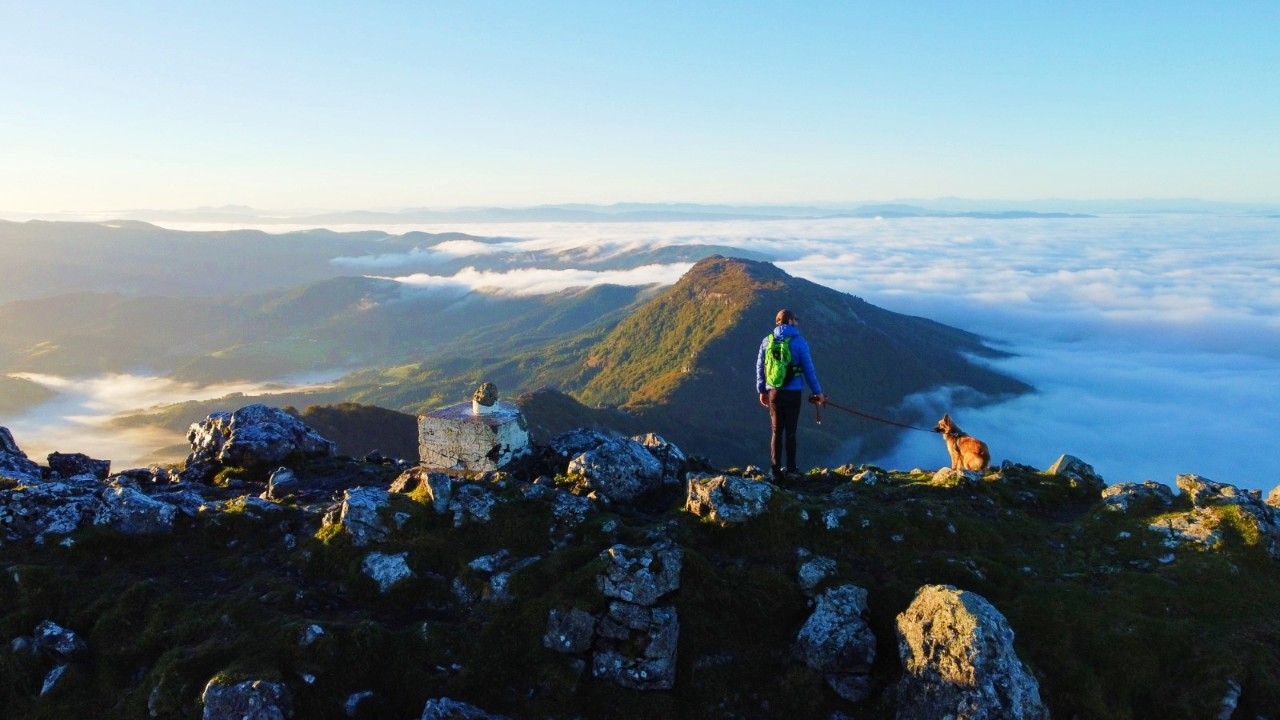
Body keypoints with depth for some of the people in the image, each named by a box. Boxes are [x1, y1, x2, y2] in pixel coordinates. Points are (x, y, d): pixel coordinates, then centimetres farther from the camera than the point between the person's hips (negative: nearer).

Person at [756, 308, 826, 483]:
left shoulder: (767, 341, 3)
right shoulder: (798, 341, -8)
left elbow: (760, 367, 9)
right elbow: (808, 369, -5)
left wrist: (762, 390, 20)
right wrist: (817, 392, 4)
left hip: (774, 392, 3)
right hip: (792, 393, -3)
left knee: (776, 432, 9)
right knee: (790, 432, 7)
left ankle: (776, 471, 8)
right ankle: (791, 469, 16)